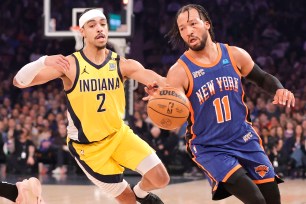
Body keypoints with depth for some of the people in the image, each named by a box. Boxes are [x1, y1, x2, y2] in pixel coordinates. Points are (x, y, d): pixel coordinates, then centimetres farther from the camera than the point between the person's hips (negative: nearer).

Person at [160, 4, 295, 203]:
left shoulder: (235, 55, -4)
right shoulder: (179, 72, -14)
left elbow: (263, 78, 13)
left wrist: (279, 90, -9)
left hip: (244, 140, 5)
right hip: (209, 148, -4)